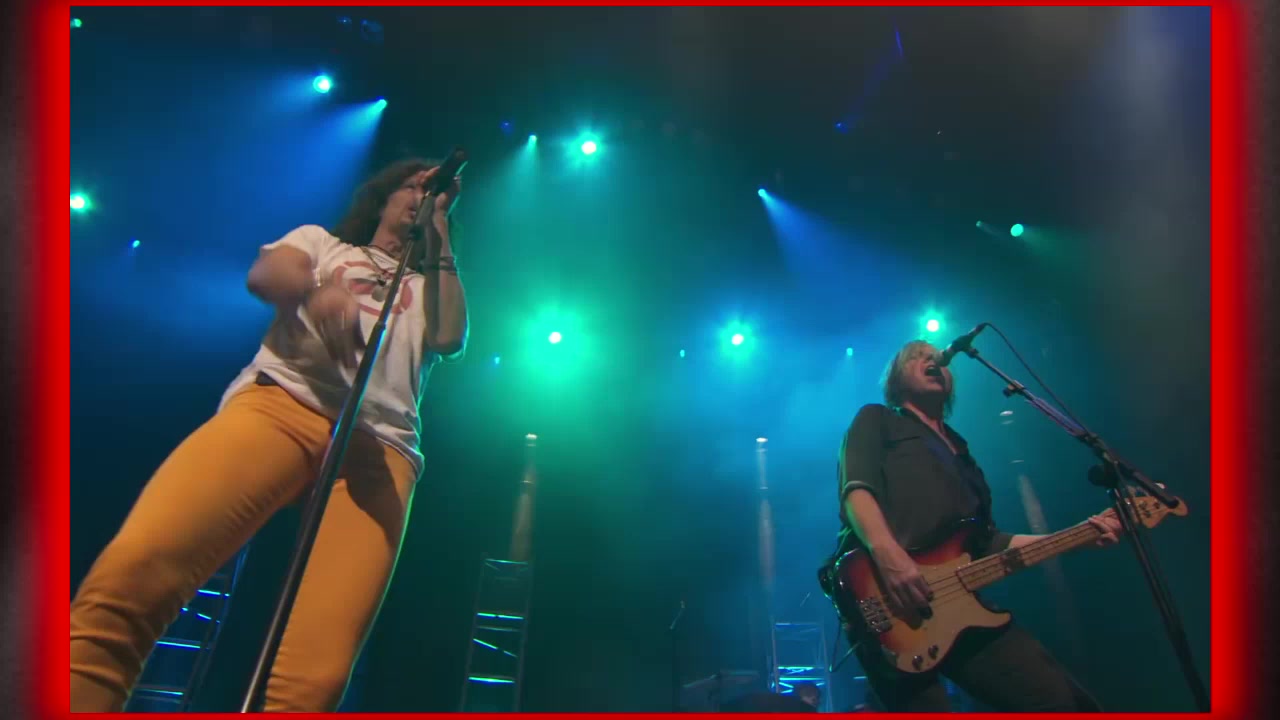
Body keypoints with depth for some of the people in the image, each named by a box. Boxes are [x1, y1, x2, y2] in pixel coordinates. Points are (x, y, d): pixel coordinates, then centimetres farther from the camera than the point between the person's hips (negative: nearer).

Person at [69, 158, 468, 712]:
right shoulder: (322, 241, 31)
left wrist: (441, 235, 20)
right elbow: (263, 275, 8)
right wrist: (318, 293, -15)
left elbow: (450, 339, 11)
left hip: (380, 444, 1)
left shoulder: (427, 287, 35)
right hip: (283, 402, -1)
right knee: (134, 570, -30)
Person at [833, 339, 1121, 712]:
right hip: (888, 606, -7)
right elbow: (855, 488, -6)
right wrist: (888, 554, -26)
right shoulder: (876, 420, 13)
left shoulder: (960, 453, 33)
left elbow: (987, 542, 29)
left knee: (1069, 703, -1)